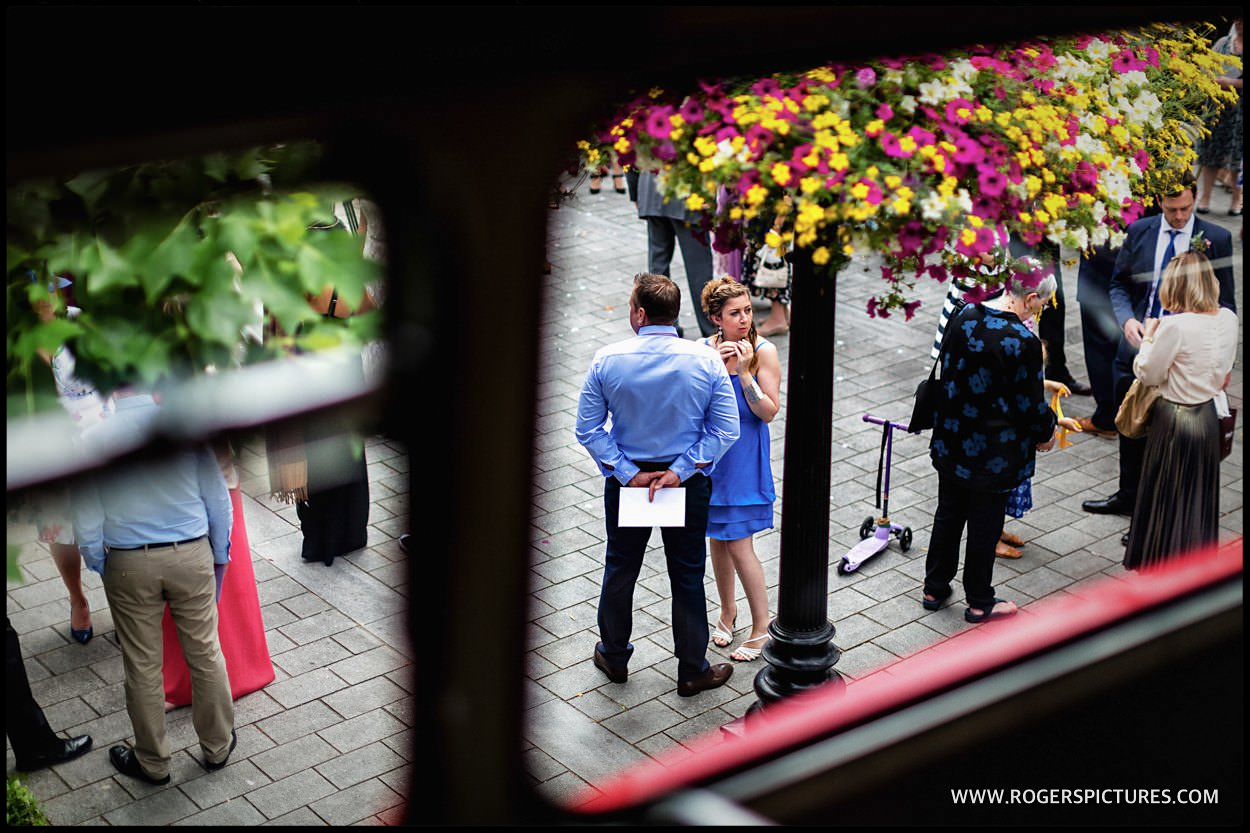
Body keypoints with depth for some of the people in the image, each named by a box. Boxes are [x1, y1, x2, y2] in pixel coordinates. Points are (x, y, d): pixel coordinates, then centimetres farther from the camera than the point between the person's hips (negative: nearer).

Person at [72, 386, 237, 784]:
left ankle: (153, 762, 29)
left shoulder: (92, 441, -13)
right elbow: (218, 499, -3)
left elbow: (86, 520, -7)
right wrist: (220, 554, 10)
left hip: (128, 565, -1)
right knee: (205, 653, 16)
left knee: (141, 665, 13)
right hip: (191, 555, 1)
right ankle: (218, 746, 32)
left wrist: (100, 566, 9)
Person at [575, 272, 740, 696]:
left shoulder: (607, 360, -14)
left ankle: (614, 656, 37)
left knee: (620, 569, 20)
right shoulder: (706, 361, -14)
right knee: (687, 576, 13)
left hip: (627, 480, 1)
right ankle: (692, 670, 24)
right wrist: (680, 471, -13)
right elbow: (726, 430, -13)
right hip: (688, 483, -1)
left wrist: (628, 473, -9)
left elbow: (588, 429, -10)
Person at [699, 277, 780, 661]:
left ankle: (761, 626, 10)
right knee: (718, 537, 15)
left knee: (738, 543, -4)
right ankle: (727, 611, 36)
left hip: (745, 456, -4)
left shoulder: (764, 351, -12)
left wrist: (744, 371, -23)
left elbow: (769, 412, -14)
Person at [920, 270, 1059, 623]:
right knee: (985, 525, 11)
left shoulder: (964, 318, -5)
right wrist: (1046, 431, 4)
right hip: (994, 454, -6)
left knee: (948, 515, 22)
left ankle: (935, 588, 35)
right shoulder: (1024, 342, -24)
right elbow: (1031, 404, -16)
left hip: (950, 443, 6)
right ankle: (980, 602, 26)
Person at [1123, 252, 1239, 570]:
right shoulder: (1228, 319, -5)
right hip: (1208, 415, 6)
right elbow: (1224, 371, 7)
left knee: (1168, 495, 11)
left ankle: (1160, 563, 25)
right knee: (1200, 494, 20)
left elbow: (1147, 374, -14)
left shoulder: (1175, 326, -25)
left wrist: (1148, 338, 0)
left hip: (1174, 418, -6)